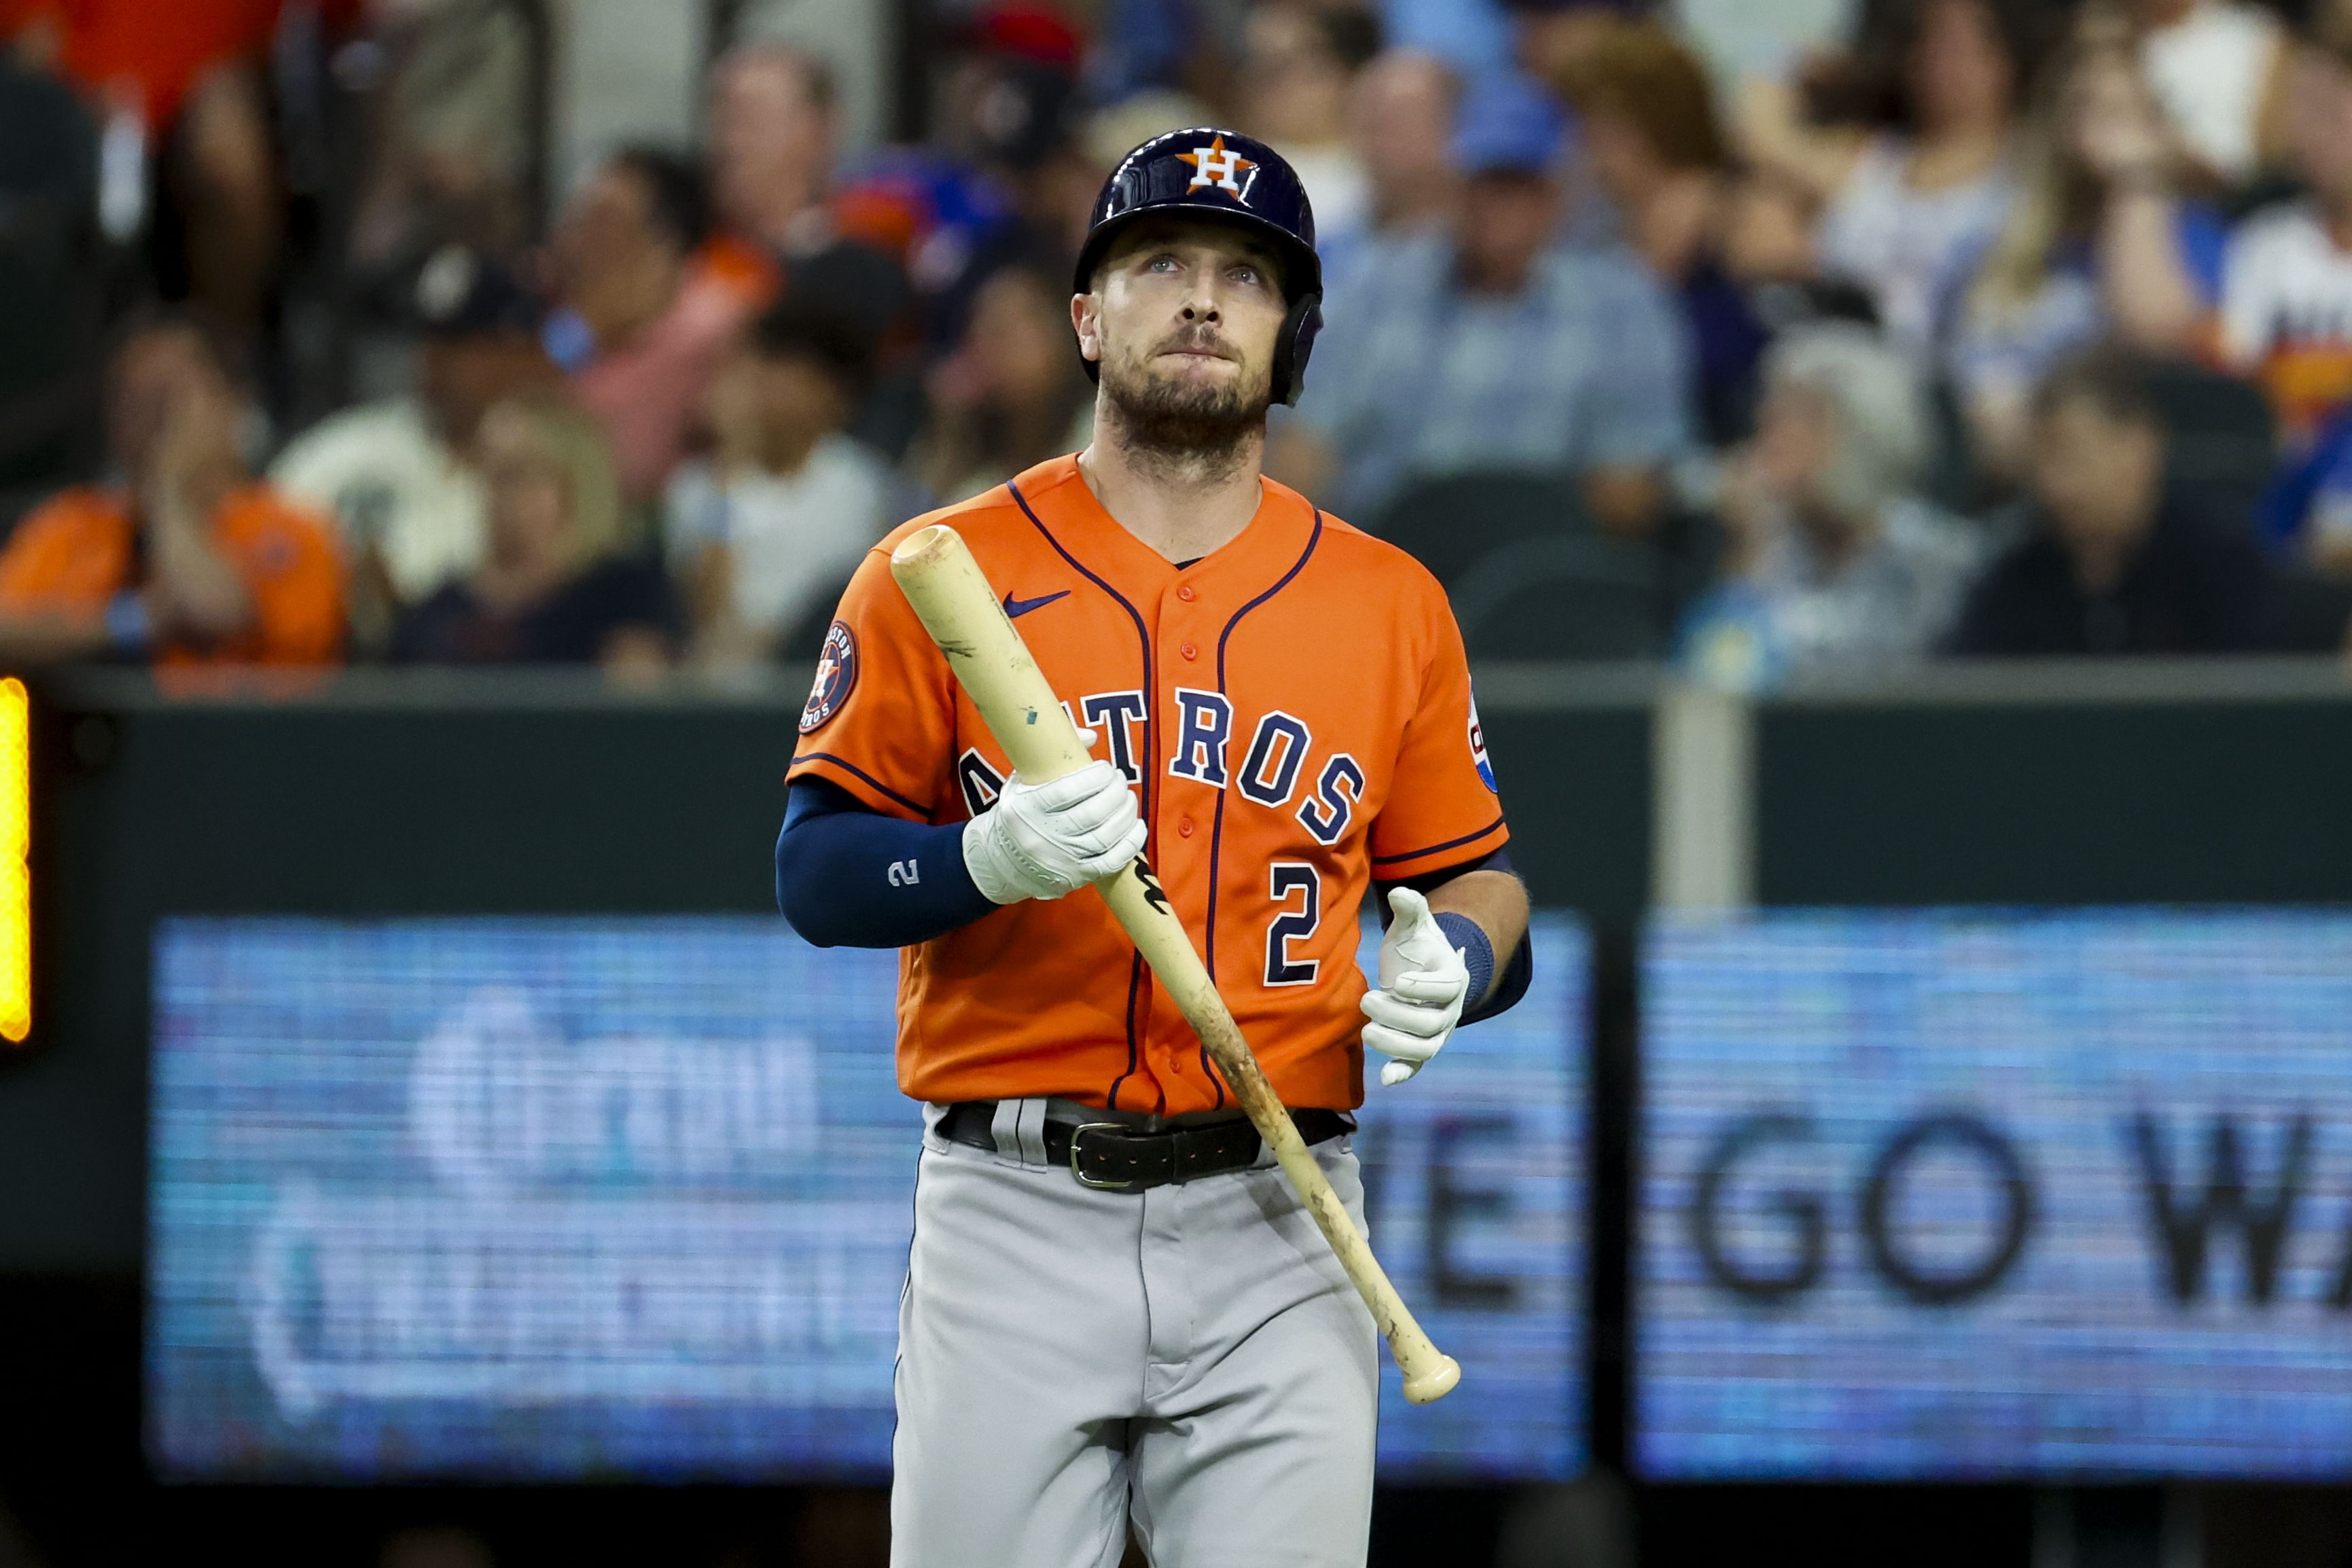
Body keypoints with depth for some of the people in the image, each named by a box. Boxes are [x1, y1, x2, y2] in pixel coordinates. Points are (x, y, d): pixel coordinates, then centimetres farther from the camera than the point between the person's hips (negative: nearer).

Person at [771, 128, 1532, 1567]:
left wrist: (1452, 965, -10)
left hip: (1277, 1233, 2)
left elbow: (1480, 884, 14)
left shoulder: (1389, 603, 10)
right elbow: (817, 871, 1)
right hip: (1016, 1220, -1)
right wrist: (988, 860, -19)